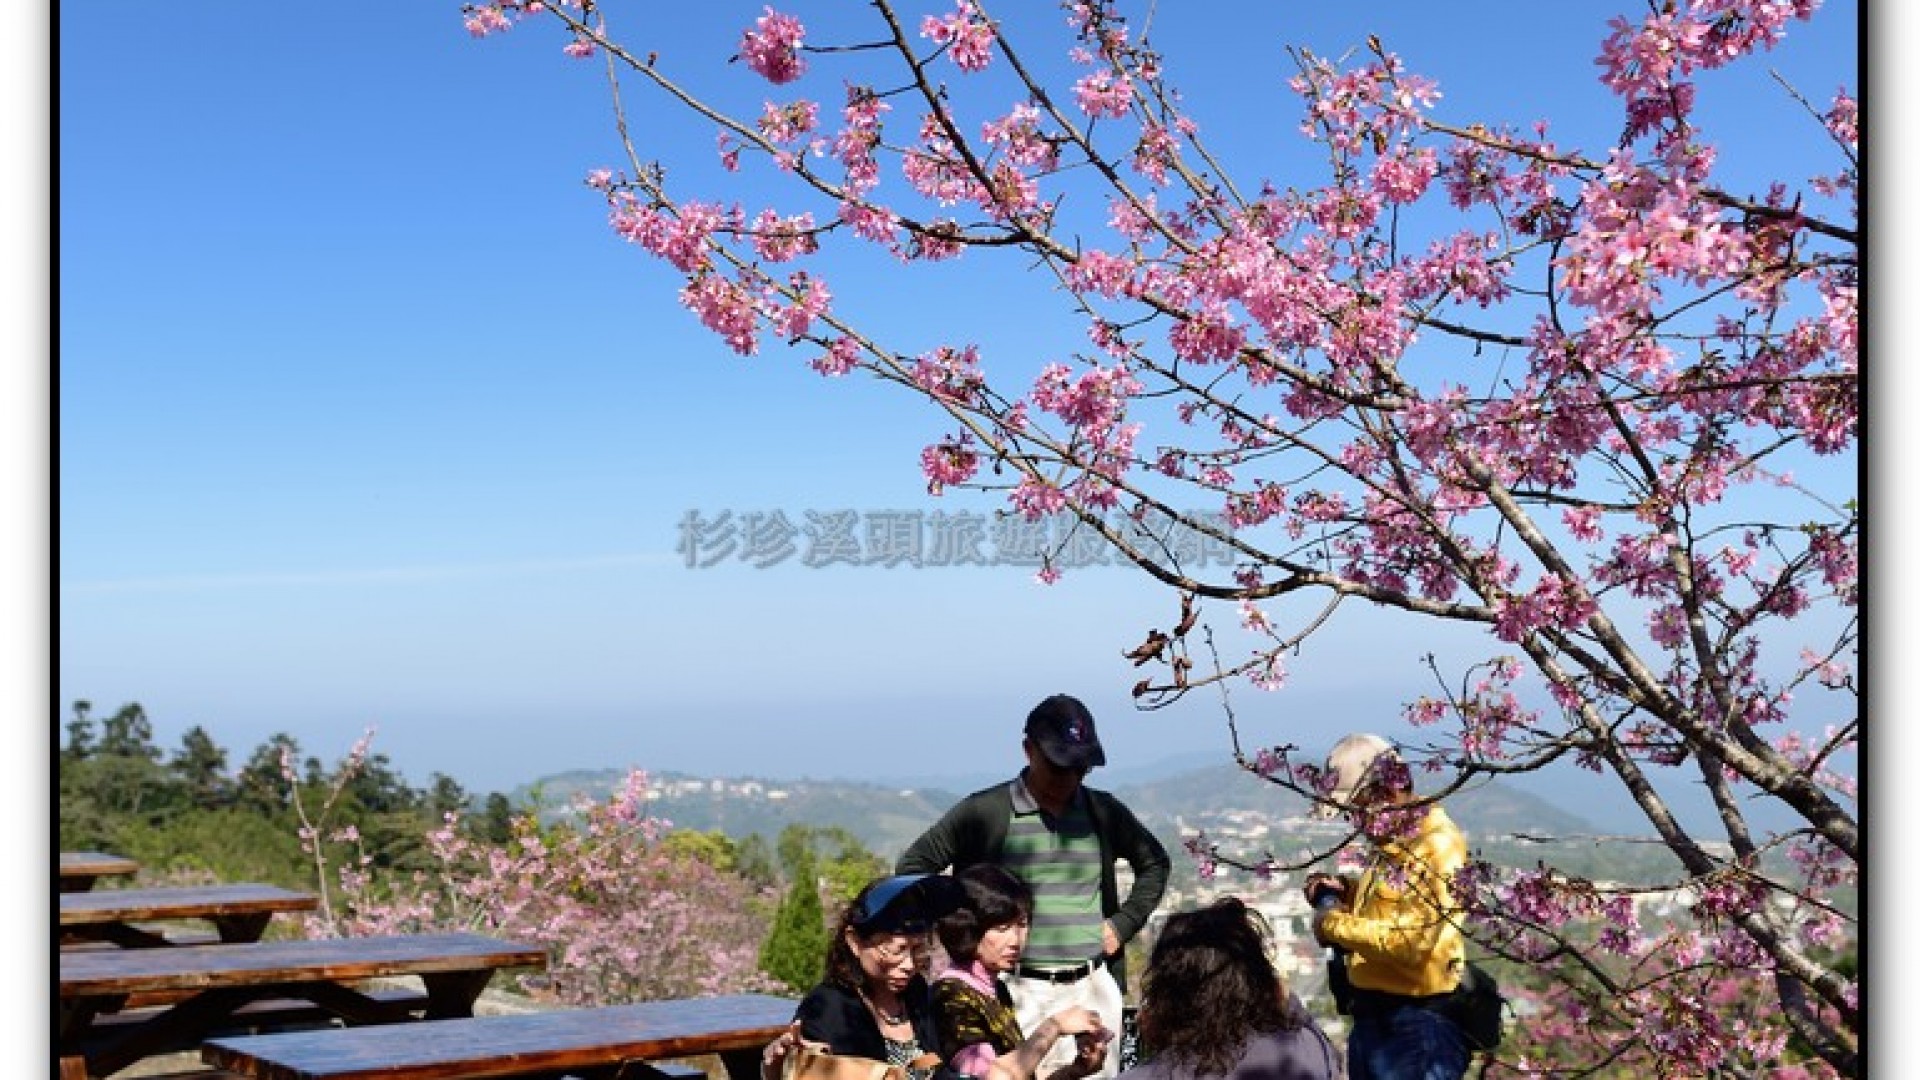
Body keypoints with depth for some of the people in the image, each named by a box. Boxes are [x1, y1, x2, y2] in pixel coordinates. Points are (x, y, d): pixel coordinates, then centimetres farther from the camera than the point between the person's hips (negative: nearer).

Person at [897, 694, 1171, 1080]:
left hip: (1093, 989, 4)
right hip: (1020, 993, -4)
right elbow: (913, 867, 2)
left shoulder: (1104, 812, 9)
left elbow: (1155, 863, 25)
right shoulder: (985, 812, -3)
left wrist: (1124, 923, 11)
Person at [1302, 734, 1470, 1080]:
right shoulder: (1391, 842, 11)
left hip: (1415, 1024, -10)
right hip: (1371, 1014, 10)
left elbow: (1414, 941, -27)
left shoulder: (1437, 845, -19)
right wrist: (1346, 891, 7)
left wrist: (1336, 925, -17)